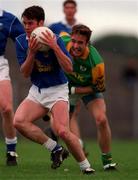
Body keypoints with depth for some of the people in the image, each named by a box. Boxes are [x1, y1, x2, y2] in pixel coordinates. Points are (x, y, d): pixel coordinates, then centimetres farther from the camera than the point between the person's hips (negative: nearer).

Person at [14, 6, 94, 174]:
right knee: (19, 121, -20)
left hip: (57, 90, -5)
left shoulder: (54, 39, -14)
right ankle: (56, 149, -7)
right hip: (36, 90, 5)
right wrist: (31, 53, -20)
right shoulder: (21, 41, -2)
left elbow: (69, 68, -20)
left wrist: (55, 47, -30)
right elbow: (25, 73, -4)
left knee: (62, 131, -24)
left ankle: (85, 165, -5)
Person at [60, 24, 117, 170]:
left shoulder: (96, 63, -37)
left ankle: (107, 160, -6)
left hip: (89, 88, -3)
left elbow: (98, 88, -20)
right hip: (66, 86, 3)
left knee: (101, 120, -20)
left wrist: (74, 90, -26)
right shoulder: (63, 42, -30)